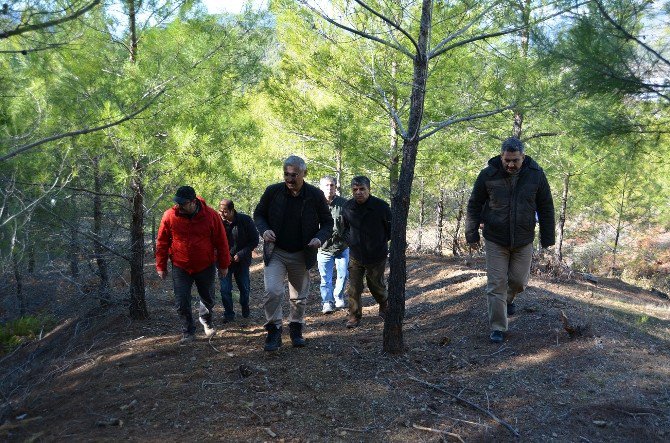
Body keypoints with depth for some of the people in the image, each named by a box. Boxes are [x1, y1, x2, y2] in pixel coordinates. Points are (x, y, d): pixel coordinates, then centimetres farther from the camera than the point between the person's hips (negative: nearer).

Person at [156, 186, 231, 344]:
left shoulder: (210, 215, -12)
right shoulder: (169, 216, -11)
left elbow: (221, 242, -4)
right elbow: (162, 243, -1)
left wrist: (223, 265, 0)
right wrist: (161, 266, 2)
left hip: (206, 267, 0)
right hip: (180, 268, 0)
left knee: (208, 299, 16)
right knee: (182, 303, -3)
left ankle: (206, 320, 46)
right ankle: (188, 332, 17)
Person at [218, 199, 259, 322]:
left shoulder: (245, 220, -13)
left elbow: (254, 240, -7)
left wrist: (240, 254, -15)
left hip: (241, 260, 0)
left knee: (244, 287, 13)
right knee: (225, 289, -2)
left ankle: (245, 308, 38)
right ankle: (228, 314, 15)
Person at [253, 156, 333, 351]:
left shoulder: (316, 195, -8)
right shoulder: (272, 191, -8)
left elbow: (327, 222, 3)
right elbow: (258, 214, 7)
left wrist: (320, 238, -17)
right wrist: (264, 230, -14)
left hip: (301, 255, 1)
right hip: (276, 252, -1)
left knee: (299, 297, 15)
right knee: (272, 291, -19)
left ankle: (296, 329, 36)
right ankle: (274, 331, -2)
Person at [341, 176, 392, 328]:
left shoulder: (381, 206, -14)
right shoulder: (347, 207, -4)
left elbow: (391, 228, 0)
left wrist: (381, 241, 2)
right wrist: (350, 241, 5)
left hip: (377, 255, -2)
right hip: (355, 255, 3)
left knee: (376, 285, 11)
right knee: (354, 287, 0)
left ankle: (385, 307, 39)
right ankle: (354, 316, 14)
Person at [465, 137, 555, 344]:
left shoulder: (536, 175, -7)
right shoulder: (488, 175, -10)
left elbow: (546, 208, 3)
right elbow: (474, 206, 0)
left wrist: (547, 238, 4)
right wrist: (472, 234, 1)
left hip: (524, 241, 2)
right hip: (495, 241, -1)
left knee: (519, 281, 10)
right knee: (496, 285, -2)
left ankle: (508, 299, 44)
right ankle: (497, 328, 8)